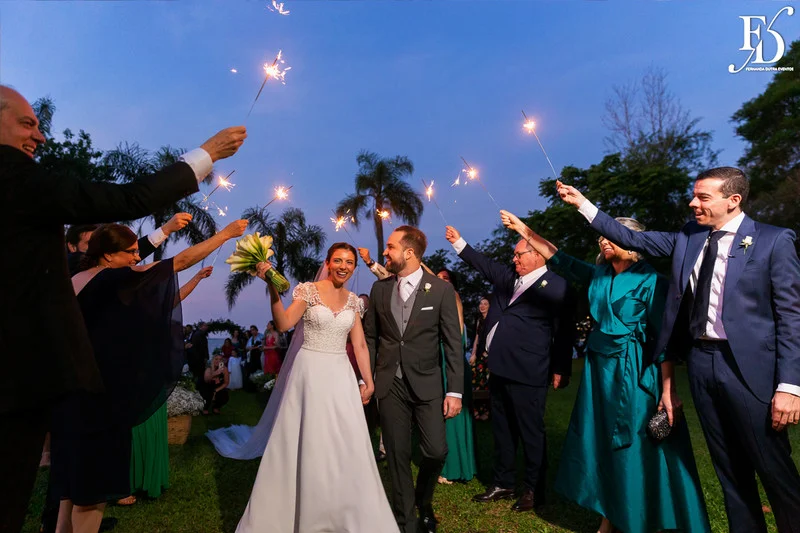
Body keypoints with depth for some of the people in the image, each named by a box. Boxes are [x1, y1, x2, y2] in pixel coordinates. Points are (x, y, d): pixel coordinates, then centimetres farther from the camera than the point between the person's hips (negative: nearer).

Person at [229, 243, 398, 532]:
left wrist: (368, 380, 7)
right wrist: (273, 288, -29)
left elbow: (360, 344, 9)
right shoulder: (308, 290, -6)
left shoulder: (352, 300, 6)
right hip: (309, 374, -3)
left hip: (340, 376, 4)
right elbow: (283, 323, -18)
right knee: (304, 445, 6)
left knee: (347, 447, 7)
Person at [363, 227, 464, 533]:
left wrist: (455, 391, -8)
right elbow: (370, 338, 9)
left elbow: (453, 343, -5)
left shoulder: (441, 289, -5)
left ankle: (424, 503, 31)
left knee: (436, 451, -3)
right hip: (390, 385, 2)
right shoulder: (379, 288, 4)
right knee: (398, 457, 8)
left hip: (427, 383, -2)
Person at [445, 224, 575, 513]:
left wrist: (561, 370, -5)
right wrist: (458, 242, 18)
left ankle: (534, 490, 25)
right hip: (499, 369, 8)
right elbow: (484, 264, 25)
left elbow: (564, 332, -7)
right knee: (502, 430, 18)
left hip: (527, 373, -7)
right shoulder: (507, 276, 11)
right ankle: (502, 484, 33)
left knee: (530, 432, 7)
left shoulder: (556, 286, -9)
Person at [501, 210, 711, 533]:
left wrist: (668, 392, -17)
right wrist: (523, 230, 9)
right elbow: (559, 258, 11)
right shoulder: (599, 275, 7)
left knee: (636, 447, 3)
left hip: (634, 373, -6)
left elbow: (664, 339, -13)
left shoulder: (650, 281, -10)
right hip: (598, 369, 7)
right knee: (601, 443, 13)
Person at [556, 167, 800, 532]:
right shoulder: (688, 237, 8)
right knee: (729, 467, 15)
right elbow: (631, 238, 9)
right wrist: (582, 203, 4)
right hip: (699, 361, 5)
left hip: (749, 365, -4)